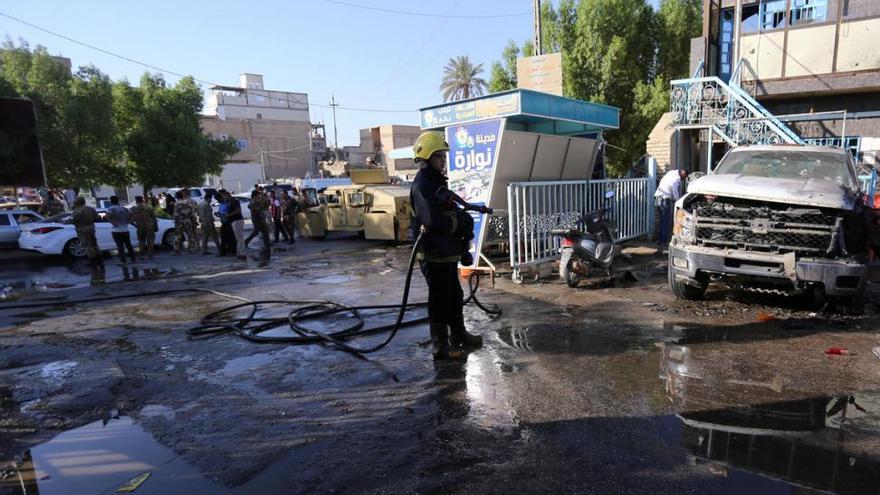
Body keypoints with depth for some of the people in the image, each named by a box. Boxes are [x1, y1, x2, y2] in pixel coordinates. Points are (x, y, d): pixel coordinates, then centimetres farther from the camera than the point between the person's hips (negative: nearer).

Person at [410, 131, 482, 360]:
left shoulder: (436, 181, 14)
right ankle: (439, 346, 15)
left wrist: (460, 214, 2)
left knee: (455, 296, 20)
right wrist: (459, 221, -14)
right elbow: (434, 221, -29)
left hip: (447, 253, 10)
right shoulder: (422, 185, -19)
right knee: (440, 300, 1)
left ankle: (459, 336, 36)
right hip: (434, 255, -10)